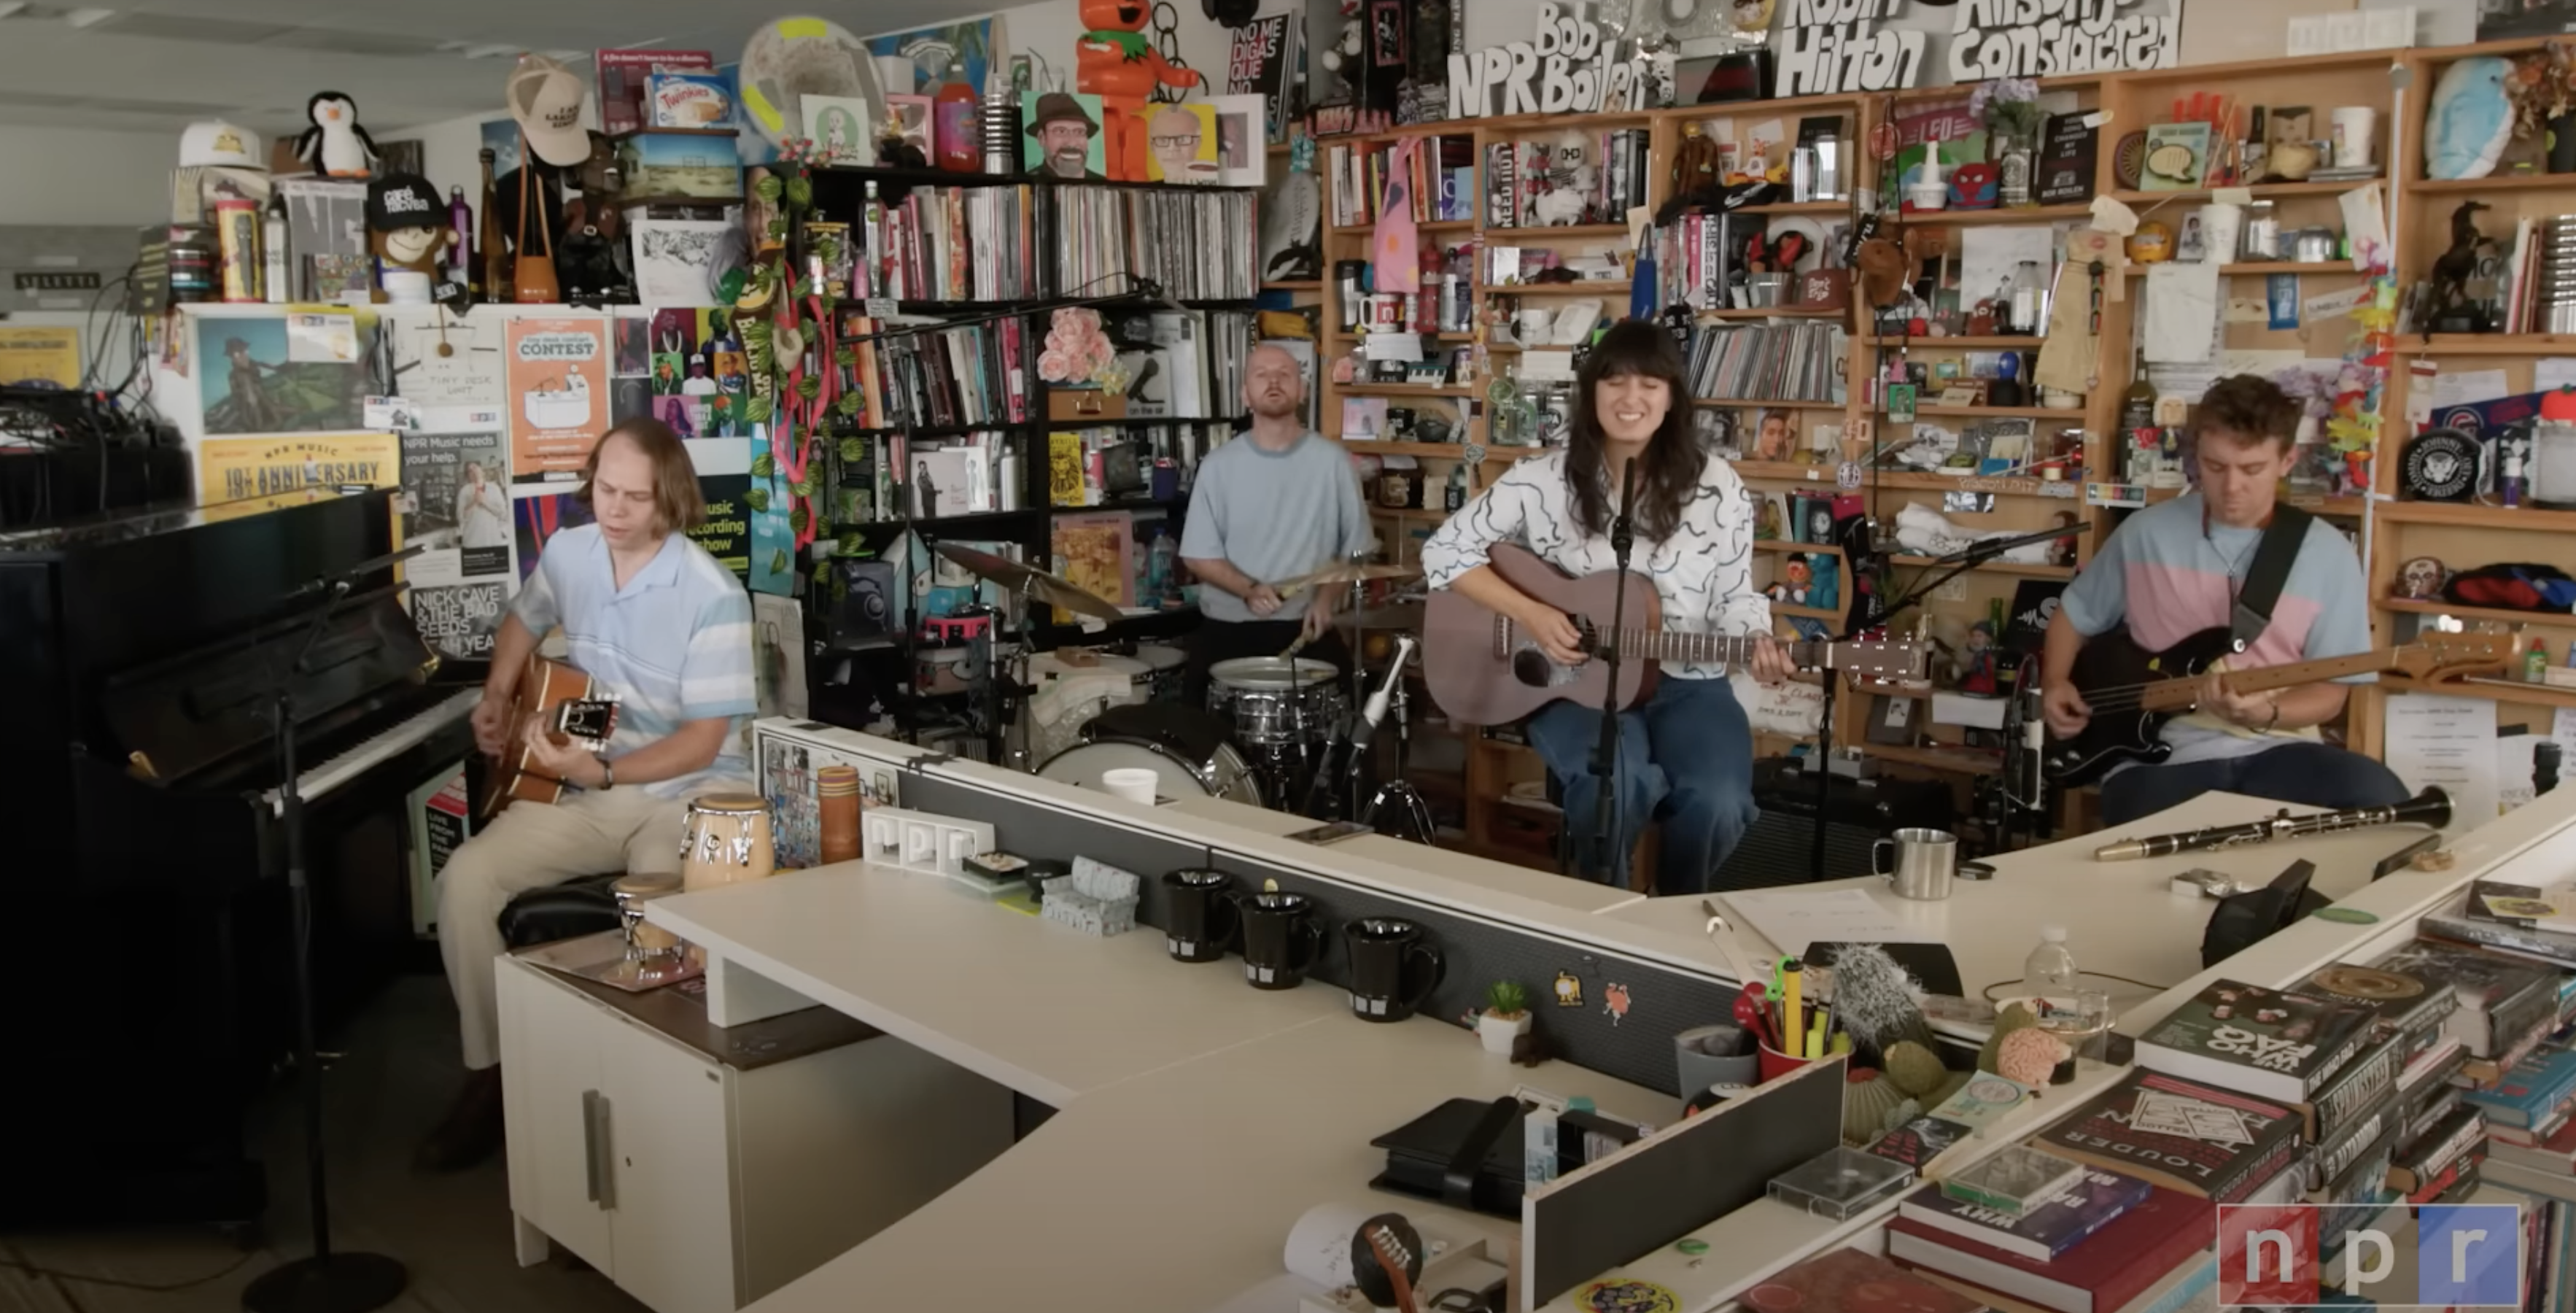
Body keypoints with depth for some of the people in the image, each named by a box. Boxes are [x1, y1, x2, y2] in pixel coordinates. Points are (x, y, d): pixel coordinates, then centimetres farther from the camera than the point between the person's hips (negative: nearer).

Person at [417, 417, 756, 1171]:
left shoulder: (713, 596, -17)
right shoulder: (566, 554, 2)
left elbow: (703, 741, -18)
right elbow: (525, 621, 26)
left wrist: (600, 771, -27)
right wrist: (497, 701, 11)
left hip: (690, 792, -5)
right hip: (584, 790, 5)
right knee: (467, 878, -17)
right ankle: (489, 1072, -2)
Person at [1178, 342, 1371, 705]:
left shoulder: (1332, 461, -1)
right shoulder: (1219, 465, 0)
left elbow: (1356, 549, 4)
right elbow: (1198, 555, 0)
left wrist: (1326, 597, -13)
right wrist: (1248, 589, -18)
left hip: (1306, 628, 0)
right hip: (1227, 630, 0)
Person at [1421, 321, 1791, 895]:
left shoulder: (1718, 488, 0)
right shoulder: (1543, 480, -4)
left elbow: (1734, 595, 5)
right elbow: (1444, 551, -2)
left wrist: (1758, 646, -18)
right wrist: (1529, 614, -14)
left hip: (1686, 682, 2)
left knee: (1719, 802, -26)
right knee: (1618, 782, -34)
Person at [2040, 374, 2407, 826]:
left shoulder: (2328, 555, 3)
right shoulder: (2146, 533, 5)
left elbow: (2329, 691, 3)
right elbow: (2075, 614, 21)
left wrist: (2265, 714, -17)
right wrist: (2054, 684, 4)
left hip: (2273, 750, 2)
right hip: (2160, 752, -2)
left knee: (2381, 802, -28)